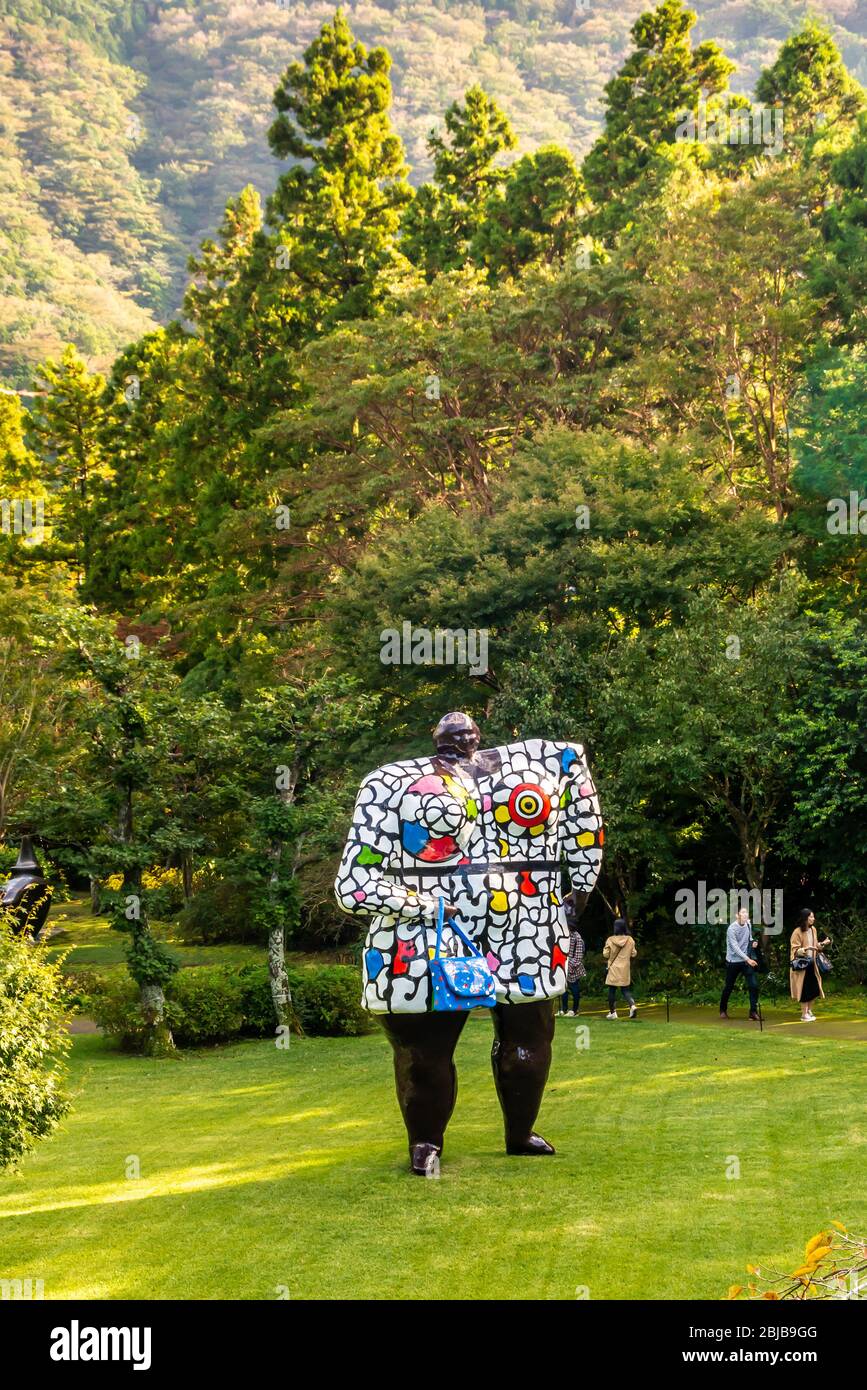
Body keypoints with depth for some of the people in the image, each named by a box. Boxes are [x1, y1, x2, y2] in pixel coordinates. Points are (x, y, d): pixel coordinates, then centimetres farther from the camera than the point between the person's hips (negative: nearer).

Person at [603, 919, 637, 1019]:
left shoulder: (610, 940, -9)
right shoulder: (630, 940, -4)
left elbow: (606, 955, -5)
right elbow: (633, 954, 2)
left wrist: (605, 948, 14)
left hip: (613, 968, -2)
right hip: (625, 969, 2)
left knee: (612, 990, 9)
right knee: (625, 990, 8)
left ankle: (612, 1012, 14)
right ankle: (632, 1005, -16)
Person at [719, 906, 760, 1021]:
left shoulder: (748, 924, 1)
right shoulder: (732, 929, -18)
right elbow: (735, 947, -23)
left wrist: (752, 942, -2)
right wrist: (747, 959, -31)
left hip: (747, 960, 4)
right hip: (733, 961, -4)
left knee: (753, 985, -10)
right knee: (729, 987, 9)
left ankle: (753, 1011, -4)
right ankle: (723, 1009, 30)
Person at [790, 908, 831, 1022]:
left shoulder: (813, 930, 5)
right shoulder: (797, 932, -16)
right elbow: (795, 951, -15)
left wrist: (823, 944, 1)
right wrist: (806, 949, -30)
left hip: (811, 964, 7)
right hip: (801, 965, -7)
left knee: (813, 989, 11)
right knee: (805, 990, -3)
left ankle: (809, 1011, 26)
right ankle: (804, 1015, 6)